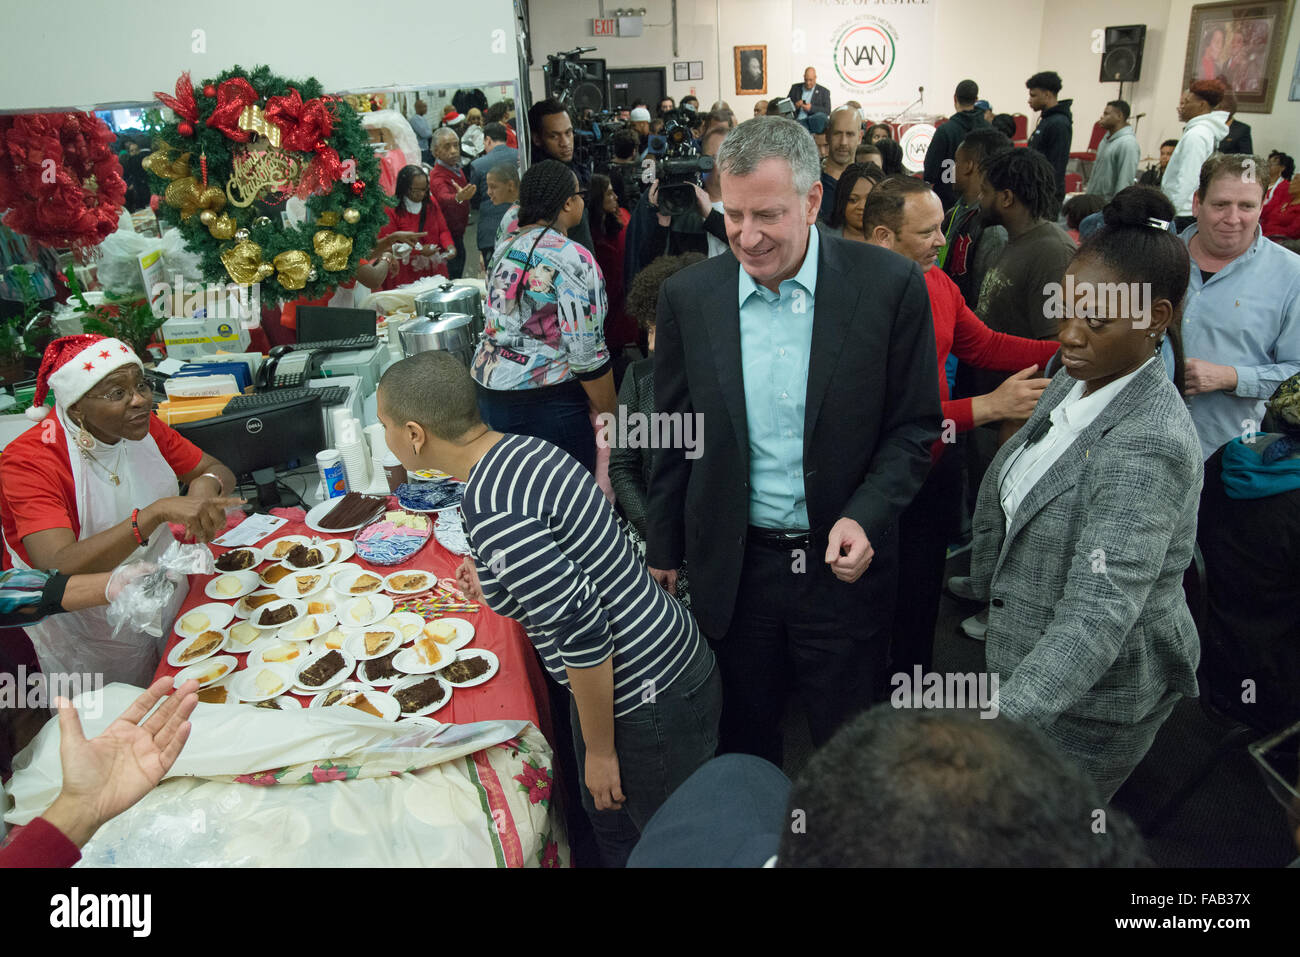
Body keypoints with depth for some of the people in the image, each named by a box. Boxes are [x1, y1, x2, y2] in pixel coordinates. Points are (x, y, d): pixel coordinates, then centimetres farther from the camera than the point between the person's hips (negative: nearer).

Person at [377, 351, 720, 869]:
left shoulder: (489, 510, -28)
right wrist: (496, 576, 19)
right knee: (607, 819, 29)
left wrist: (601, 750, -15)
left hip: (650, 705, -9)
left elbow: (584, 632, -28)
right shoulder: (524, 447, 1)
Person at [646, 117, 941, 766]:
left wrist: (864, 518, -19)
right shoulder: (688, 296, -5)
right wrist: (663, 551, 10)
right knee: (743, 742, 21)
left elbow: (915, 425, -3)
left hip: (842, 562, -1)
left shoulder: (889, 285, -11)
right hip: (731, 567, 2)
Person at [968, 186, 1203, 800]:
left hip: (1097, 694, -8)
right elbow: (1004, 493, 13)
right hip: (1032, 657, 8)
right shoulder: (1076, 380, 0)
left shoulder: (1148, 446, -29)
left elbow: (1099, 614, -36)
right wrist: (985, 585, 16)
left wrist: (999, 723, -45)